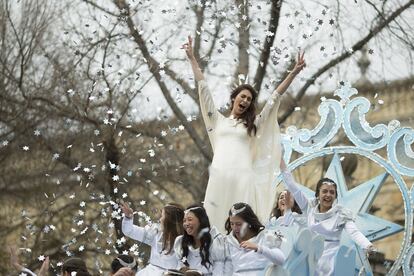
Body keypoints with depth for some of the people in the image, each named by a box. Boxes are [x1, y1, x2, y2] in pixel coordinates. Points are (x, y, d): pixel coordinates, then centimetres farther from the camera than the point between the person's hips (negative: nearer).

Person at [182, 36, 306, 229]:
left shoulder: (253, 124, 19)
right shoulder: (218, 120, 20)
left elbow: (274, 99, 16)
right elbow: (203, 89, 20)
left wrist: (294, 73, 11)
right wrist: (192, 58, 20)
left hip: (242, 178, -1)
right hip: (219, 177, 1)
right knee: (215, 224, -6)